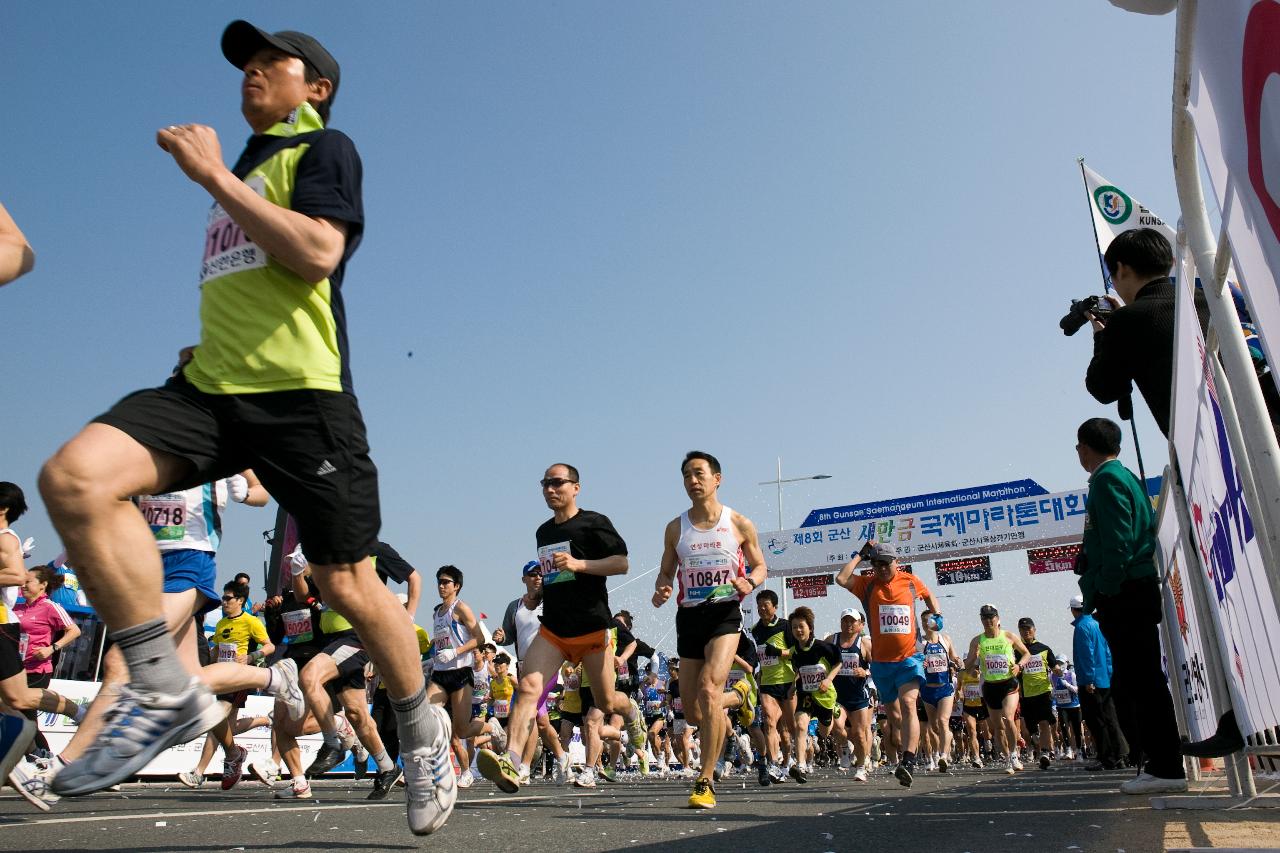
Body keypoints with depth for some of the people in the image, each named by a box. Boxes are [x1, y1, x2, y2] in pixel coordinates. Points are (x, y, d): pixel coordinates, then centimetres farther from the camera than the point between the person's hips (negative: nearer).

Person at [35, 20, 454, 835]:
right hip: (210, 386, 7)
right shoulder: (243, 171, 27)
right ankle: (165, 690, -10)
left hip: (299, 393, -7)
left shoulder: (324, 148, 5)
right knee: (74, 477, -18)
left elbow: (318, 252, -15)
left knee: (346, 582, -3)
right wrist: (214, 344, 21)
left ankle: (423, 727, 21)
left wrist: (213, 174, -10)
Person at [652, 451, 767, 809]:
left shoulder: (739, 524, 1)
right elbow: (666, 571, 15)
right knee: (693, 710, 8)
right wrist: (661, 590, -8)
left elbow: (759, 566, 9)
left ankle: (706, 781, -14)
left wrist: (749, 582, -14)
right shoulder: (675, 528, 7)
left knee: (708, 689, -23)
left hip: (725, 612, -4)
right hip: (688, 615, 4)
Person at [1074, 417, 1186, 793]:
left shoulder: (1107, 480, -10)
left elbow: (1117, 543, -18)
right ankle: (1159, 762, 18)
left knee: (1141, 681, -7)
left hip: (1125, 596, -10)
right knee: (1139, 681, 12)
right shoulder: (1126, 477, 21)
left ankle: (1165, 768, -4)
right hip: (1137, 593, 10)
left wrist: (1103, 592, -16)